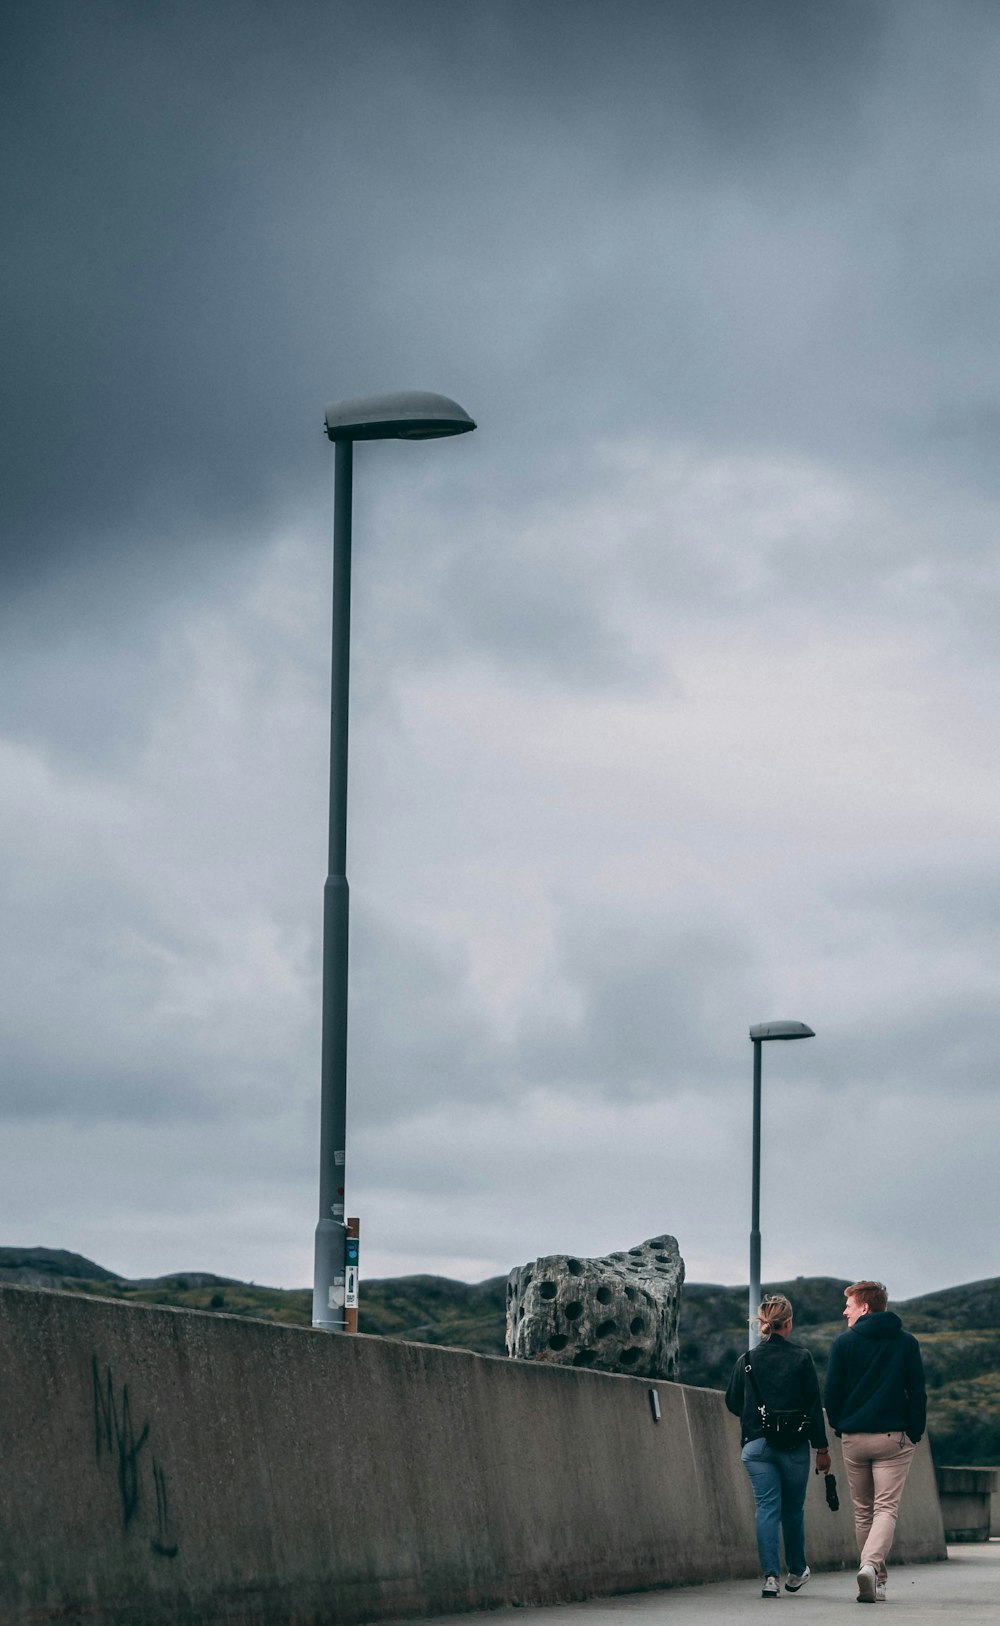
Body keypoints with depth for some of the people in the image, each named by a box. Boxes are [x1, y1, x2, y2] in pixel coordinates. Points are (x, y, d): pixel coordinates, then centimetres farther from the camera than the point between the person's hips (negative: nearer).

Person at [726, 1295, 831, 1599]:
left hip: (756, 1445, 1)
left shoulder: (746, 1360, 1)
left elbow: (733, 1403, 7)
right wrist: (821, 1448, 1)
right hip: (794, 1446, -1)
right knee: (794, 1508, 15)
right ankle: (796, 1572, 30)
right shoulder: (801, 1358, -4)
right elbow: (814, 1405, -3)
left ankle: (771, 1575, -14)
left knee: (766, 1508, 0)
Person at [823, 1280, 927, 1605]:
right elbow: (918, 1392, 2)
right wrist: (915, 1434, 9)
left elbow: (830, 1392, -1)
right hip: (894, 1438, 0)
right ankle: (871, 1566, -28)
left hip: (854, 1439, 0)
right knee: (886, 1508, -5)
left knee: (863, 1511, 13)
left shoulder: (843, 1343, 0)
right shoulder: (907, 1343, 4)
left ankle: (875, 1580, 15)